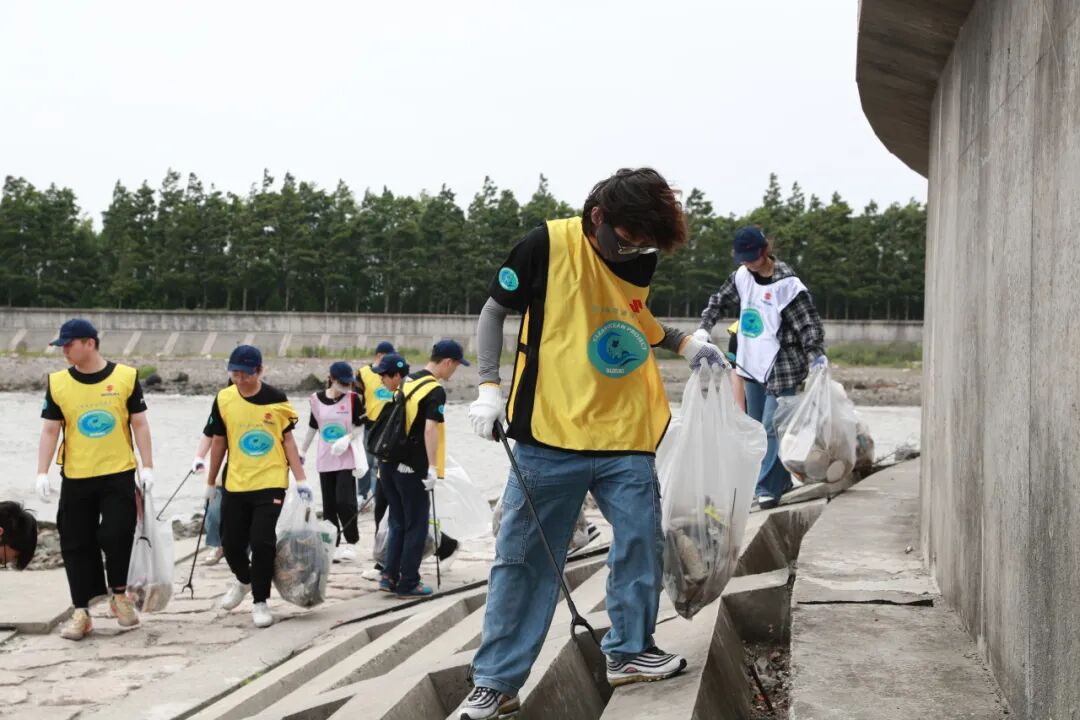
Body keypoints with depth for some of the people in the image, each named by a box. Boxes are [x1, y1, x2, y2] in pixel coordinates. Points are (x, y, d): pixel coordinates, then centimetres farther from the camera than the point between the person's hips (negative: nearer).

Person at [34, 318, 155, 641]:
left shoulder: (126, 377, -3)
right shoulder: (57, 383, 1)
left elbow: (139, 424, 1)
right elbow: (50, 430, 2)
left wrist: (147, 466, -4)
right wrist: (42, 472, -6)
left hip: (118, 474, -2)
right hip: (76, 477, 2)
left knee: (116, 535, -10)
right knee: (77, 545, 4)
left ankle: (119, 595, 15)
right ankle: (81, 612, 14)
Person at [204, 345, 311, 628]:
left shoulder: (276, 399, -6)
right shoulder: (224, 399, -3)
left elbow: (288, 439, 0)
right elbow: (219, 442, 7)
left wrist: (301, 480, -5)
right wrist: (210, 483, 14)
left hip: (270, 483, -2)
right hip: (235, 485, 2)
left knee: (262, 542, -8)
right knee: (231, 543, 8)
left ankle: (260, 602, 8)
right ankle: (244, 581, 40)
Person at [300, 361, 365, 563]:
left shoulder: (352, 398, -5)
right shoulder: (317, 399, 0)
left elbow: (361, 426, 1)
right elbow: (312, 428, 12)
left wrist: (348, 438, -17)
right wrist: (303, 452, 18)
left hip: (346, 459, -2)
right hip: (324, 460, 2)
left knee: (344, 501, -10)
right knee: (329, 505, 6)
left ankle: (351, 542, 5)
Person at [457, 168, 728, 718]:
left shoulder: (643, 259, 4)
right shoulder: (548, 245, -11)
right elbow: (495, 310, 1)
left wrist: (684, 343, 12)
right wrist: (488, 387, -8)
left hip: (626, 437, 4)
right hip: (550, 434, -4)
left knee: (642, 545, 6)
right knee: (523, 559, 1)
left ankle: (629, 651, 27)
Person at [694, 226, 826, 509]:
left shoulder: (787, 284, -16)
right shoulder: (741, 276, 3)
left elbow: (809, 325, -17)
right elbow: (719, 301, 18)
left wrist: (818, 359, -26)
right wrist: (704, 328, 4)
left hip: (781, 366, -7)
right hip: (752, 364, 7)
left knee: (772, 428, -12)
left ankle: (768, 488, -10)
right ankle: (780, 479, 26)